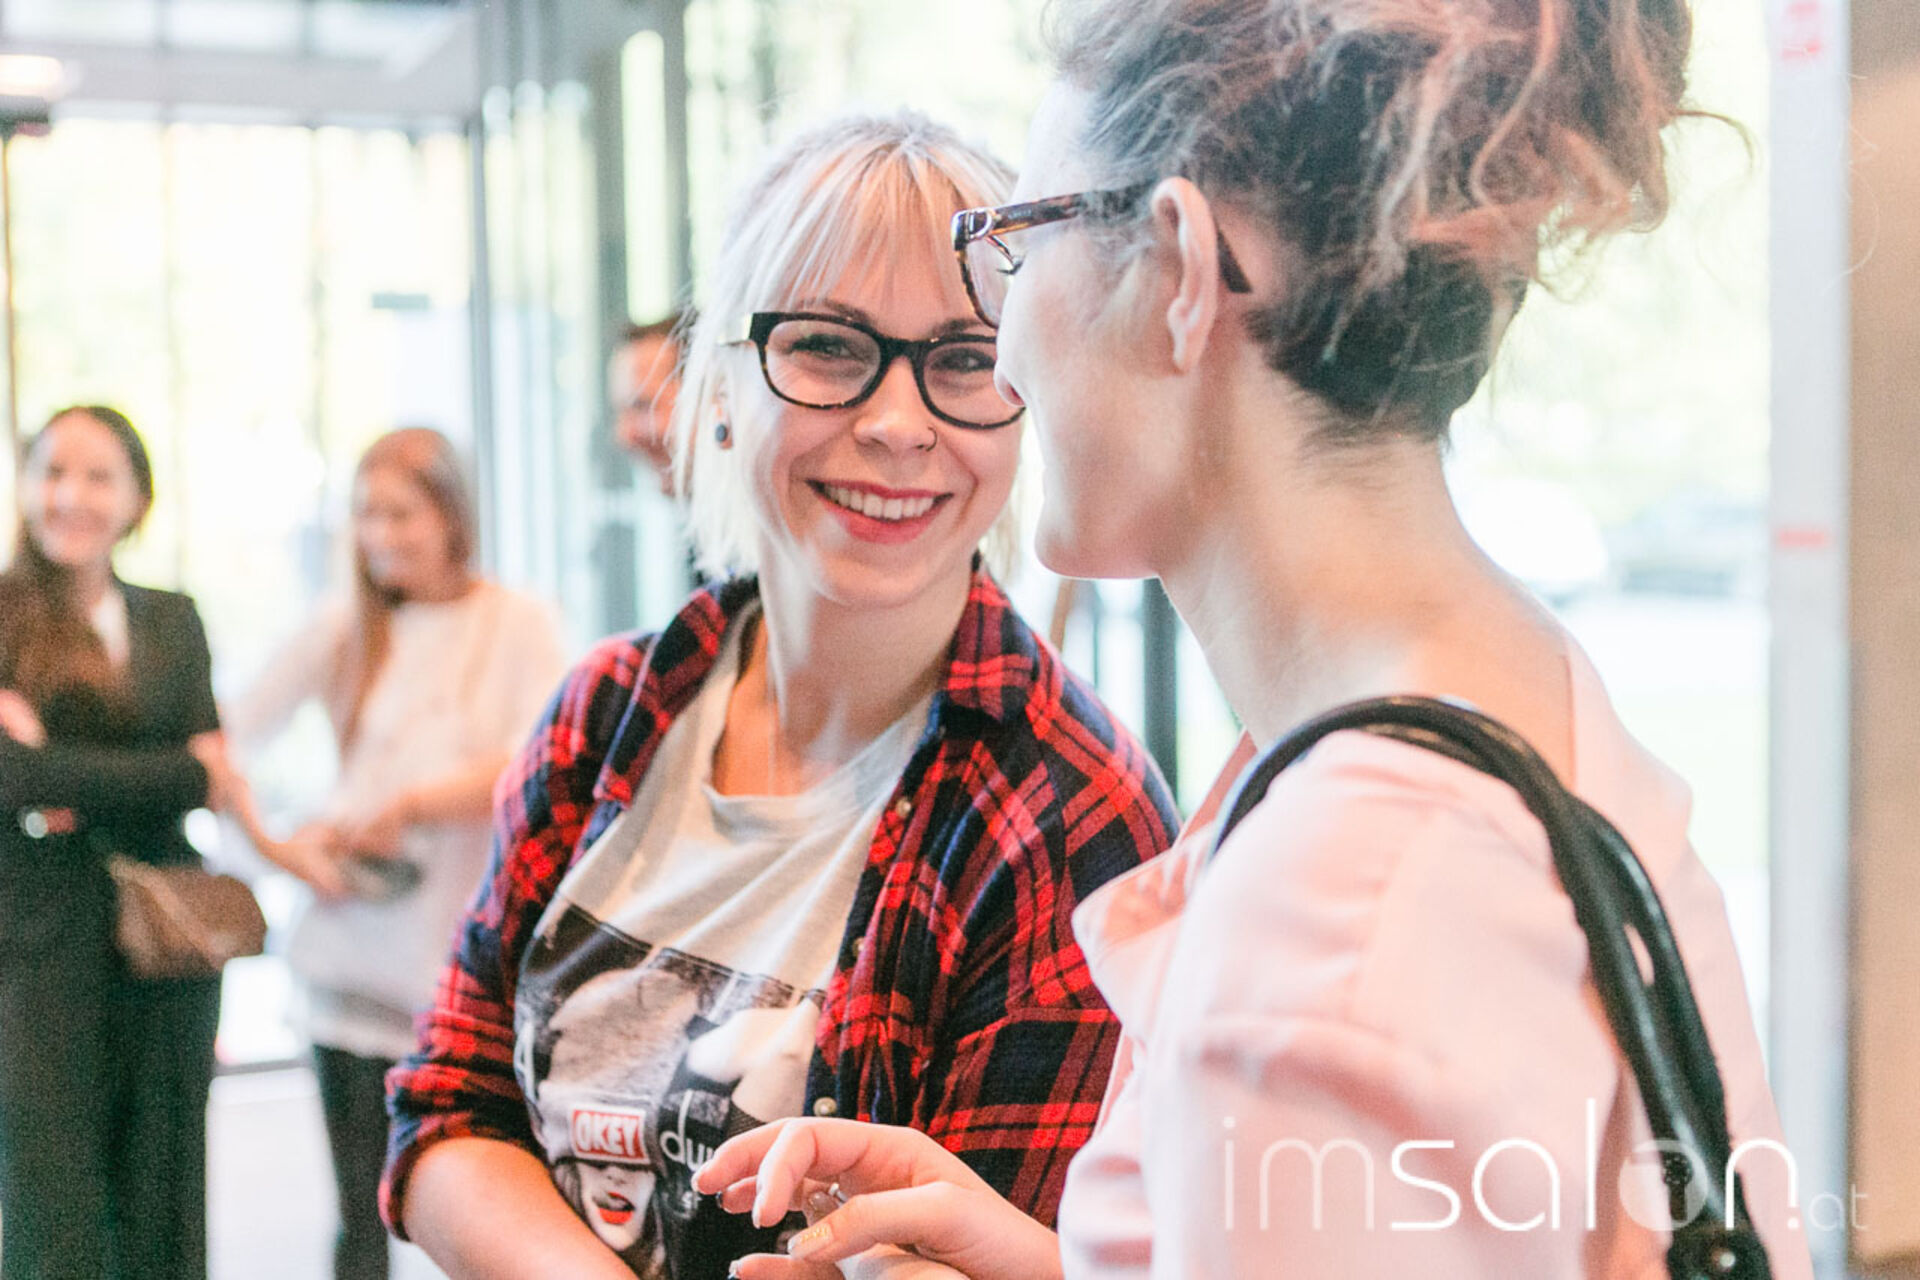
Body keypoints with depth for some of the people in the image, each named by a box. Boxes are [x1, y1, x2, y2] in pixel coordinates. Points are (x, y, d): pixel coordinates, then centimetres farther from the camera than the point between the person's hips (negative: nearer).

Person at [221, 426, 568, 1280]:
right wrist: (273, 845, -4)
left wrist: (414, 805, -13)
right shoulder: (343, 631, 10)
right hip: (357, 945, 2)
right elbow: (229, 738, 10)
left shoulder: (518, 624, 2)